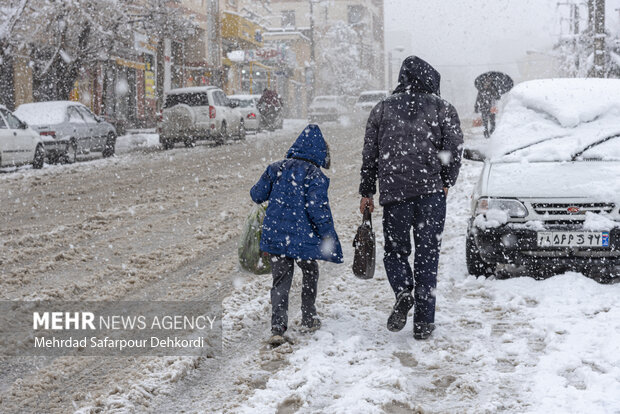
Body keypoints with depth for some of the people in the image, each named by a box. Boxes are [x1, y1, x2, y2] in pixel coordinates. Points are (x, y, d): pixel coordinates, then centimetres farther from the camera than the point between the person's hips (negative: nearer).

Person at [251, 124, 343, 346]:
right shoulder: (315, 175, -9)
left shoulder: (276, 169, 6)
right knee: (310, 273, 21)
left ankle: (277, 328, -6)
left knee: (281, 281, 7)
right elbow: (318, 208, -15)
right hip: (303, 237, -3)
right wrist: (328, 234, -6)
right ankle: (309, 319, 28)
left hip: (275, 236, 4)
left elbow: (257, 195, 11)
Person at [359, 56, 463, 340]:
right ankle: (423, 322, 4)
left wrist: (367, 192, 17)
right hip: (430, 189, -1)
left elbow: (369, 154, 11)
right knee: (427, 254, 5)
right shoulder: (443, 109, 6)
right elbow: (454, 149, -3)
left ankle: (403, 292, -14)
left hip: (393, 190, 1)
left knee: (395, 250, 15)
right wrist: (446, 183, 7)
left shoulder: (381, 109, 11)